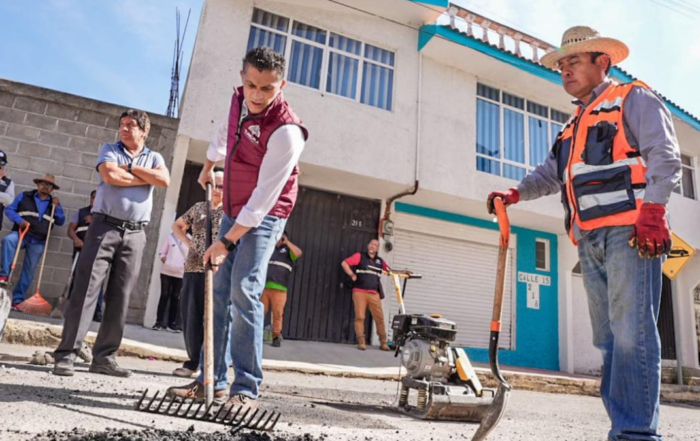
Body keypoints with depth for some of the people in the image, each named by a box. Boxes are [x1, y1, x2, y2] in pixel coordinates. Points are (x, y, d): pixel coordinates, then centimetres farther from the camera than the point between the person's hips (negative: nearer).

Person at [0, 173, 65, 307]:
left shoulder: (53, 204, 14)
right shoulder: (24, 197, 8)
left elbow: (61, 221, 9)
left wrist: (57, 206, -4)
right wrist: (19, 220, -15)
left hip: (38, 242, 2)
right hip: (21, 234, -2)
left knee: (28, 271, 2)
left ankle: (17, 299, 8)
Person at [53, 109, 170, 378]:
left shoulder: (154, 157, 15)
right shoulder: (109, 150, 10)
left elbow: (164, 180, -7)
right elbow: (110, 176, -12)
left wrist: (130, 168, -6)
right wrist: (146, 179, -3)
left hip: (135, 234, 2)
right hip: (104, 226, -2)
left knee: (120, 297, 2)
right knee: (85, 288, -6)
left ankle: (104, 357, 8)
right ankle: (66, 354, -3)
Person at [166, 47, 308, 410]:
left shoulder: (285, 132, -26)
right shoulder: (239, 100, -2)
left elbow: (263, 200, -26)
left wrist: (227, 241, -23)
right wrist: (207, 167, 34)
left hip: (264, 217, -7)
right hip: (233, 211, 8)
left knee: (244, 290, -19)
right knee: (220, 292, 6)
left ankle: (246, 388, -11)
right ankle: (213, 379, 14)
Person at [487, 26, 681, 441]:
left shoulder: (633, 99, 7)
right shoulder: (574, 126, 29)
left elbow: (664, 156, -6)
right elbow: (552, 173, 21)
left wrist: (652, 211, -19)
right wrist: (514, 194, 3)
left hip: (629, 231, -7)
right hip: (590, 239, 7)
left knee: (631, 333, -13)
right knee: (609, 338, 5)